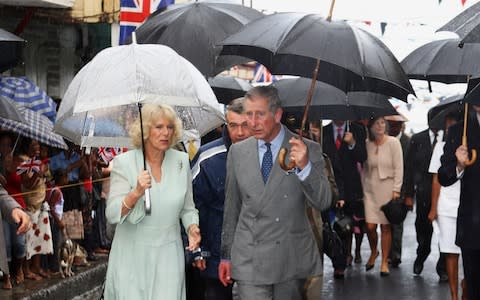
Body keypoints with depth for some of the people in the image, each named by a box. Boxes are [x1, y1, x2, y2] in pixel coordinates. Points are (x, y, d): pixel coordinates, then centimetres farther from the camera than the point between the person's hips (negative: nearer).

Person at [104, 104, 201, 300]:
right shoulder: (123, 162, -7)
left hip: (168, 255, 2)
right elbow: (112, 215, -13)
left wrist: (192, 227, -5)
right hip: (132, 253, -2)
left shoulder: (181, 161, 3)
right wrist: (136, 193, -29)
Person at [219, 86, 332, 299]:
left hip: (292, 258, -1)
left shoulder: (308, 150, -4)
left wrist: (304, 167, -26)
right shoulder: (237, 152, 4)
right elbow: (231, 207, 11)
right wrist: (226, 254, 14)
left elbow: (323, 202, -10)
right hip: (250, 262, 1)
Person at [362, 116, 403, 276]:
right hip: (370, 189, 2)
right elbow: (364, 168, 11)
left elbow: (398, 167, -4)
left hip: (387, 188, -2)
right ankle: (373, 252, 26)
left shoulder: (393, 142, -4)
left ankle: (384, 261, 12)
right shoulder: (367, 144, 4)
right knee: (370, 226, -3)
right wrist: (363, 188, 6)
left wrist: (396, 189, -9)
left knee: (386, 227, 1)